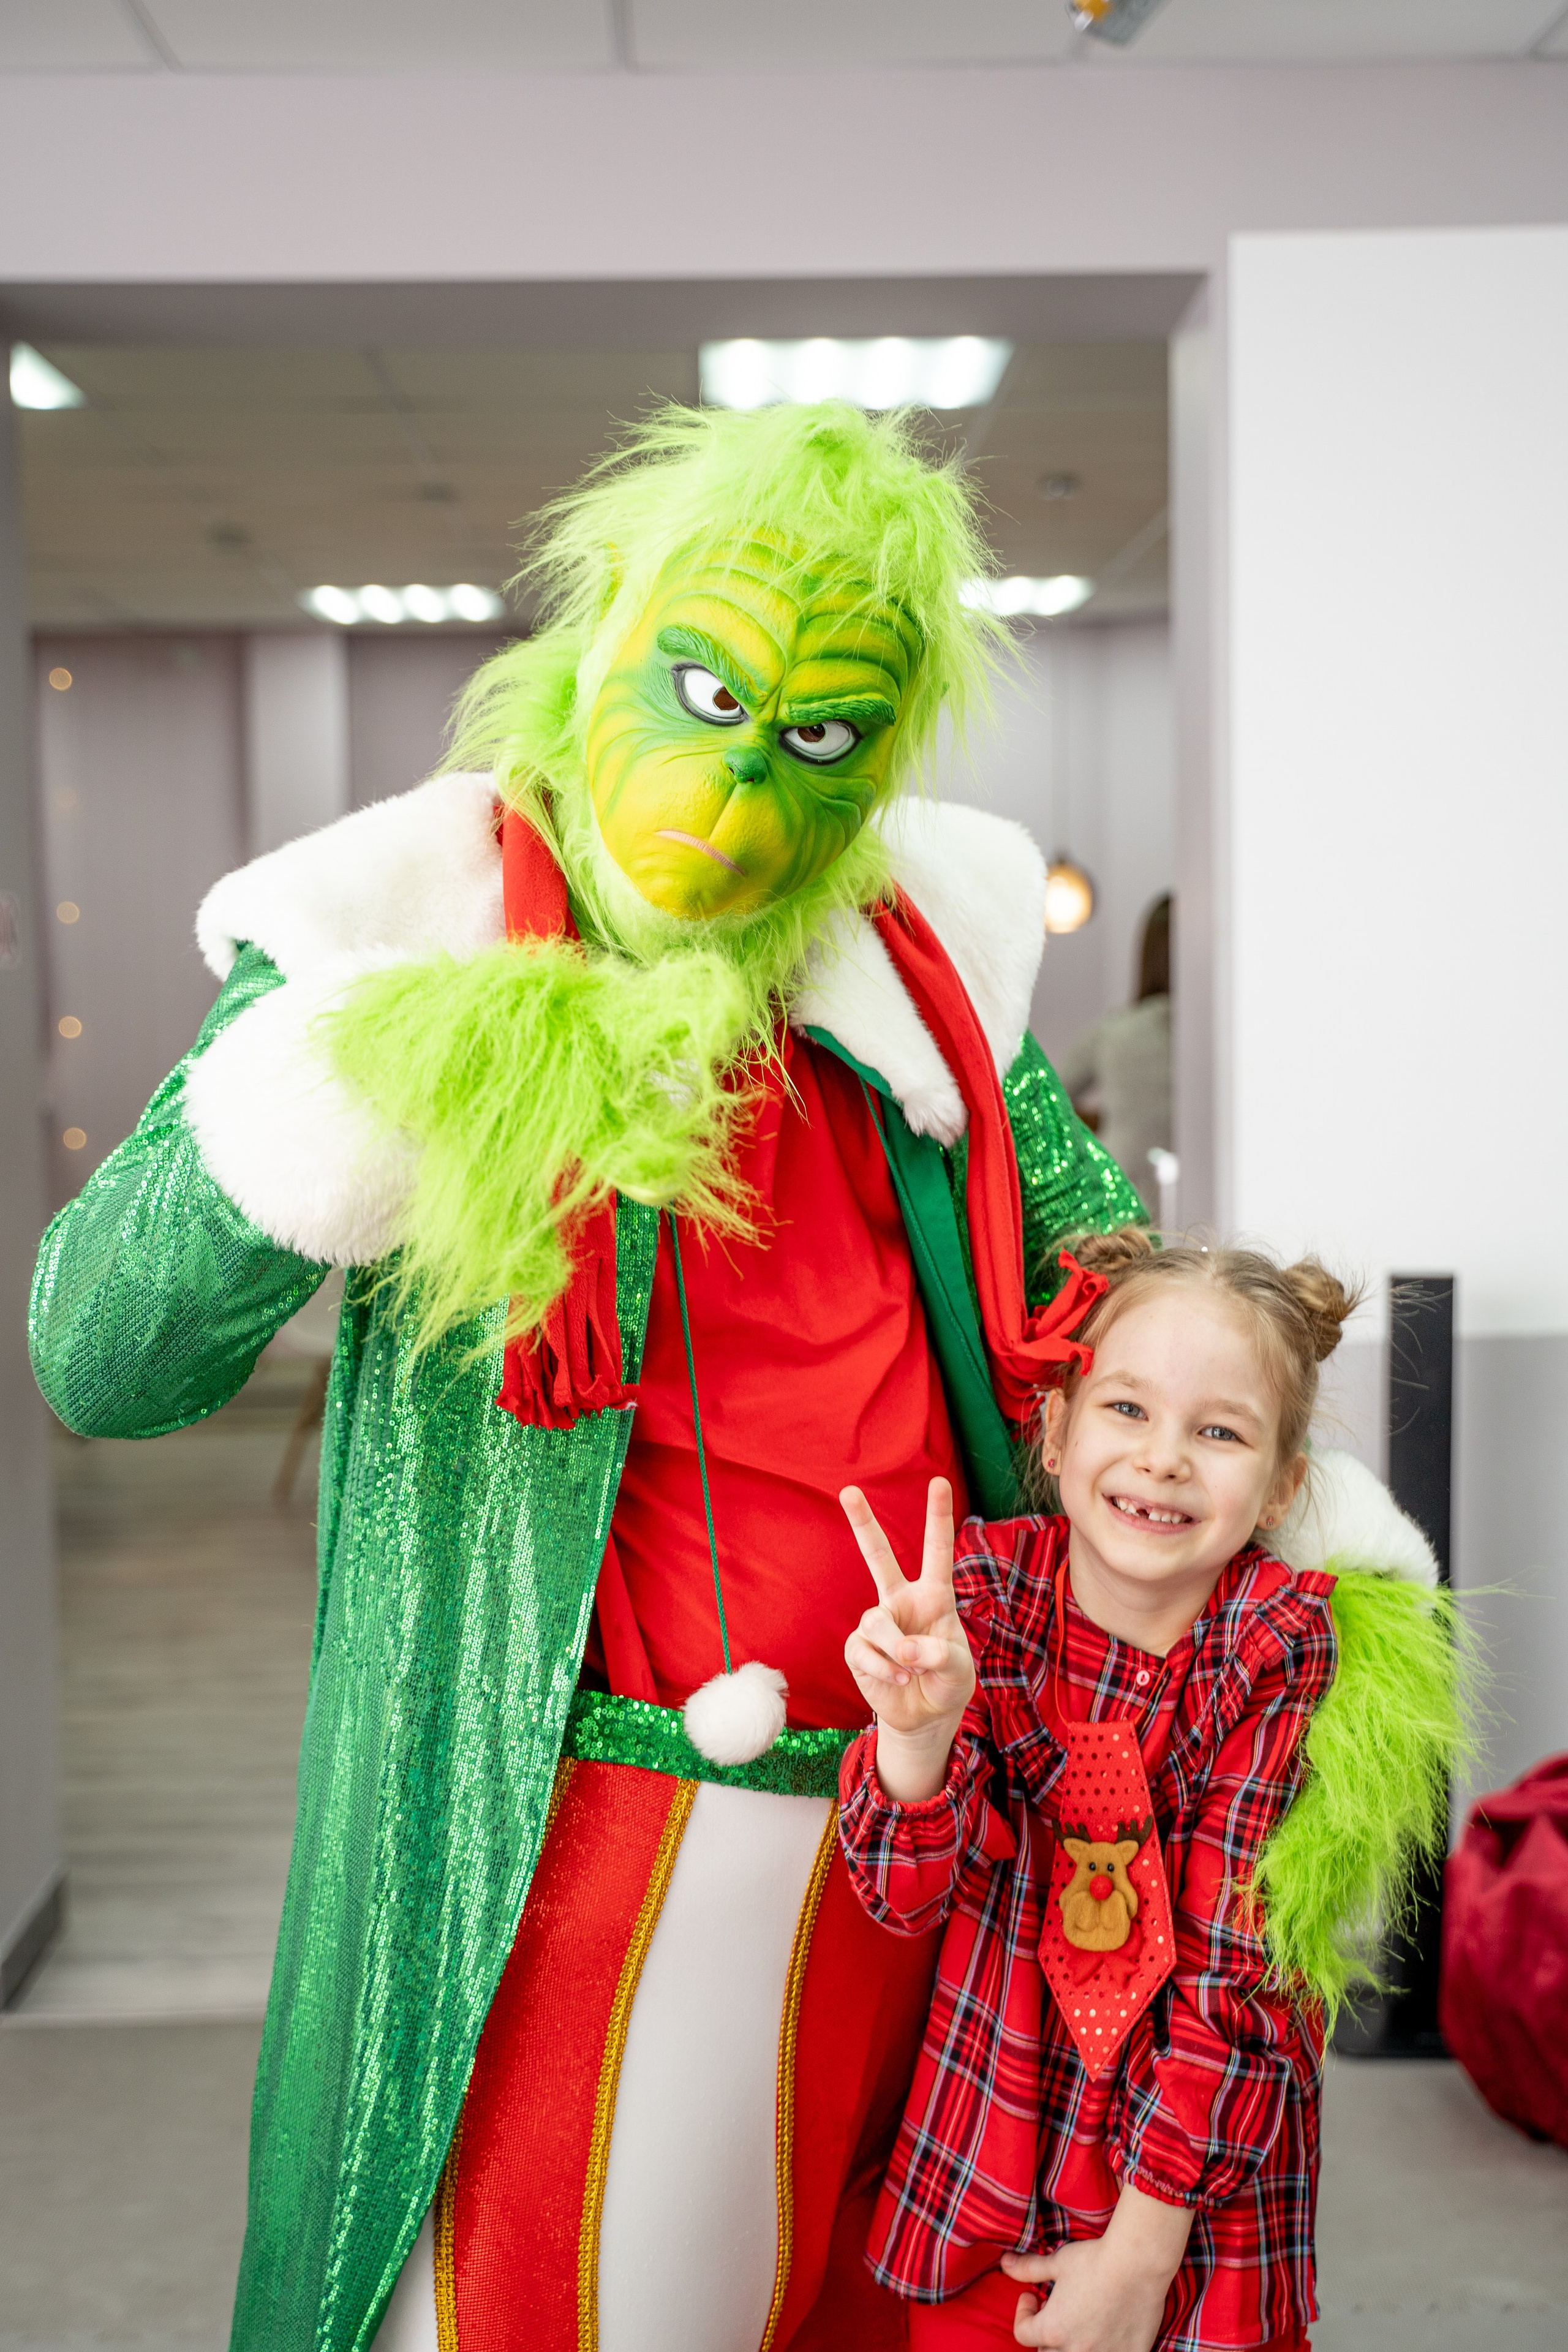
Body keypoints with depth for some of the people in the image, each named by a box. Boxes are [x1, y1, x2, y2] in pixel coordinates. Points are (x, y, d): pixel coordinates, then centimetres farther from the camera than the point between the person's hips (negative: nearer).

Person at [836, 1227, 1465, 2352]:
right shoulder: (983, 1589, -12)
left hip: (1205, 2174, -1)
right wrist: (918, 1730, -36)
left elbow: (1234, 1976, -15)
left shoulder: (1284, 1653, -16)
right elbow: (908, 1894, -17)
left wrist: (1142, 2251, -15)